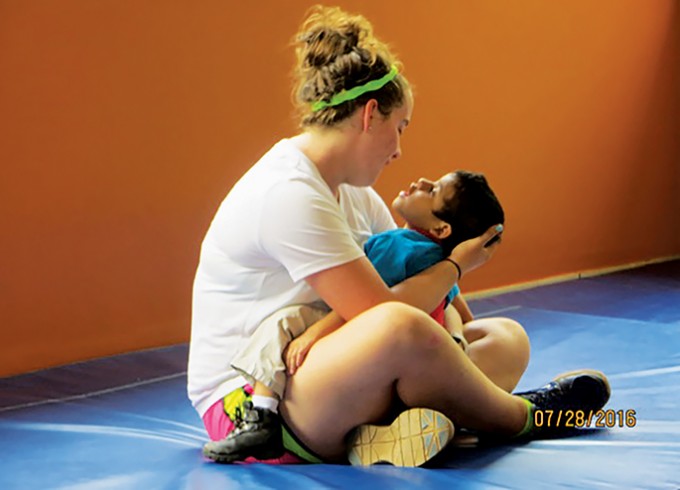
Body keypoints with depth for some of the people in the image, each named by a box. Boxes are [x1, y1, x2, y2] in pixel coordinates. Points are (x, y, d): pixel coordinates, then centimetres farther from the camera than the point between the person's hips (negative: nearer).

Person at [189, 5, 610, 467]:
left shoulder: (353, 193, 11)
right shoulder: (287, 195, -20)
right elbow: (381, 310, -22)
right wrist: (456, 263, -5)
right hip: (246, 408, -10)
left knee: (505, 338, 5)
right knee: (399, 327, -37)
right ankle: (518, 417, -10)